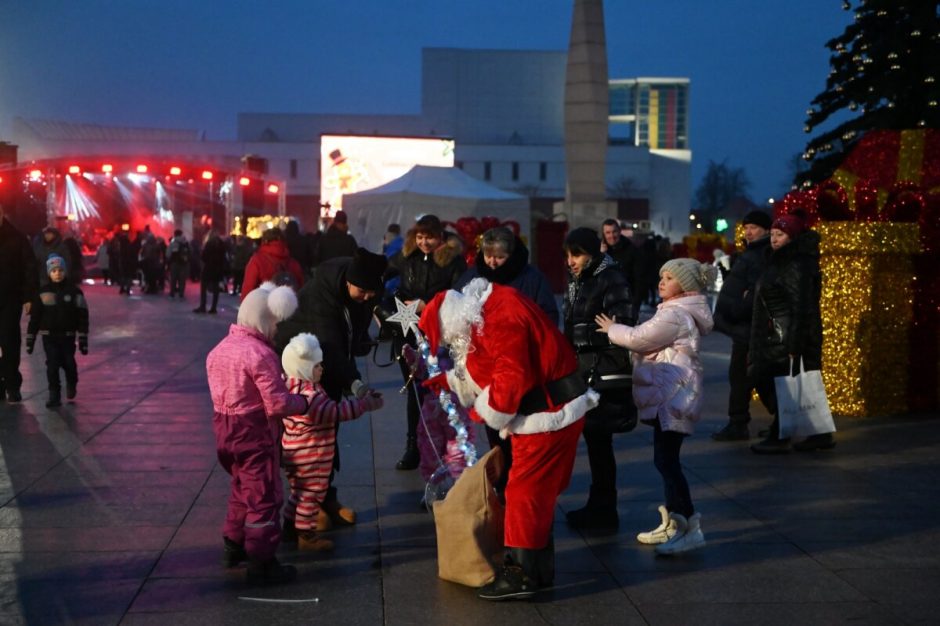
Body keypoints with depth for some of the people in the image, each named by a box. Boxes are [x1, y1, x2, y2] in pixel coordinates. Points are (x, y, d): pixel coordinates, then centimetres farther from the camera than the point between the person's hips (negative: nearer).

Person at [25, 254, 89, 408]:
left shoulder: (74, 292, -6)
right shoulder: (43, 293, -4)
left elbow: (82, 318, -4)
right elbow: (34, 318, 0)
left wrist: (83, 341, -6)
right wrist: (30, 340, -1)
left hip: (68, 336, 0)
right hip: (49, 336, 0)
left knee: (69, 363, 8)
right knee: (52, 365, -4)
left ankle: (71, 385, 38)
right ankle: (54, 395, 5)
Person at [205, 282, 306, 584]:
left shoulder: (218, 349, 5)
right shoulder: (260, 354, -22)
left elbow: (222, 392, 9)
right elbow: (278, 404, -23)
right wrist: (304, 402, -6)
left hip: (225, 431, 9)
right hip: (255, 434, -8)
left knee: (242, 489, 26)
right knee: (263, 497, 3)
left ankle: (233, 545, 37)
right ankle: (261, 562, 10)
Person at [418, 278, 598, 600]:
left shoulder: (500, 319, -23)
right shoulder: (485, 312, 11)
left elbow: (511, 378, -26)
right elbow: (486, 369, 19)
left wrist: (483, 412, -11)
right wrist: (446, 381, 12)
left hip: (549, 411, -10)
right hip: (544, 410, 10)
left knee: (525, 491, -4)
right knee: (538, 490, 16)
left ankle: (524, 573, 3)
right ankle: (539, 565, 25)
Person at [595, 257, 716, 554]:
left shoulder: (675, 315, -17)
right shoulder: (677, 311, 17)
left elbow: (638, 338, -16)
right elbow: (647, 340, 19)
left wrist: (612, 329, 1)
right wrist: (618, 330, 7)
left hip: (673, 396, -11)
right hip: (669, 395, 11)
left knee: (666, 460, -11)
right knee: (667, 458, 15)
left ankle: (691, 528, -10)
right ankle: (673, 523, 23)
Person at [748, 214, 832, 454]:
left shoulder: (797, 266, -15)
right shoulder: (780, 262, 15)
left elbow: (801, 307, -21)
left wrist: (793, 345, -24)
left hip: (790, 337, -10)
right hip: (777, 338, 10)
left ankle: (778, 438, 3)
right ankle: (820, 434, 18)